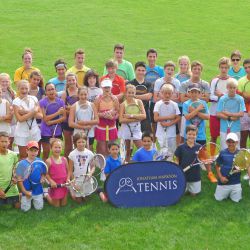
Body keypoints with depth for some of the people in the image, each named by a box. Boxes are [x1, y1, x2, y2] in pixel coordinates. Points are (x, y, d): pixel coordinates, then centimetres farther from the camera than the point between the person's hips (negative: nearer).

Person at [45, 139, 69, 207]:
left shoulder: (64, 159, -1)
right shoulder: (49, 161, -14)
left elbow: (68, 171, 8)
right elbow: (46, 174, -9)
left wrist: (68, 179, -9)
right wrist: (51, 181, -22)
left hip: (64, 184, 4)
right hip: (55, 185, -4)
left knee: (63, 204, 15)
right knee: (56, 205, 7)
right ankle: (47, 195, 30)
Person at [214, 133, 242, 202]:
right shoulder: (223, 153, -6)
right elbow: (217, 166, 3)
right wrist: (220, 177, -9)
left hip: (236, 183, 0)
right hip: (223, 182, 0)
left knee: (236, 200, 5)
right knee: (218, 198, 5)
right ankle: (227, 193, 36)